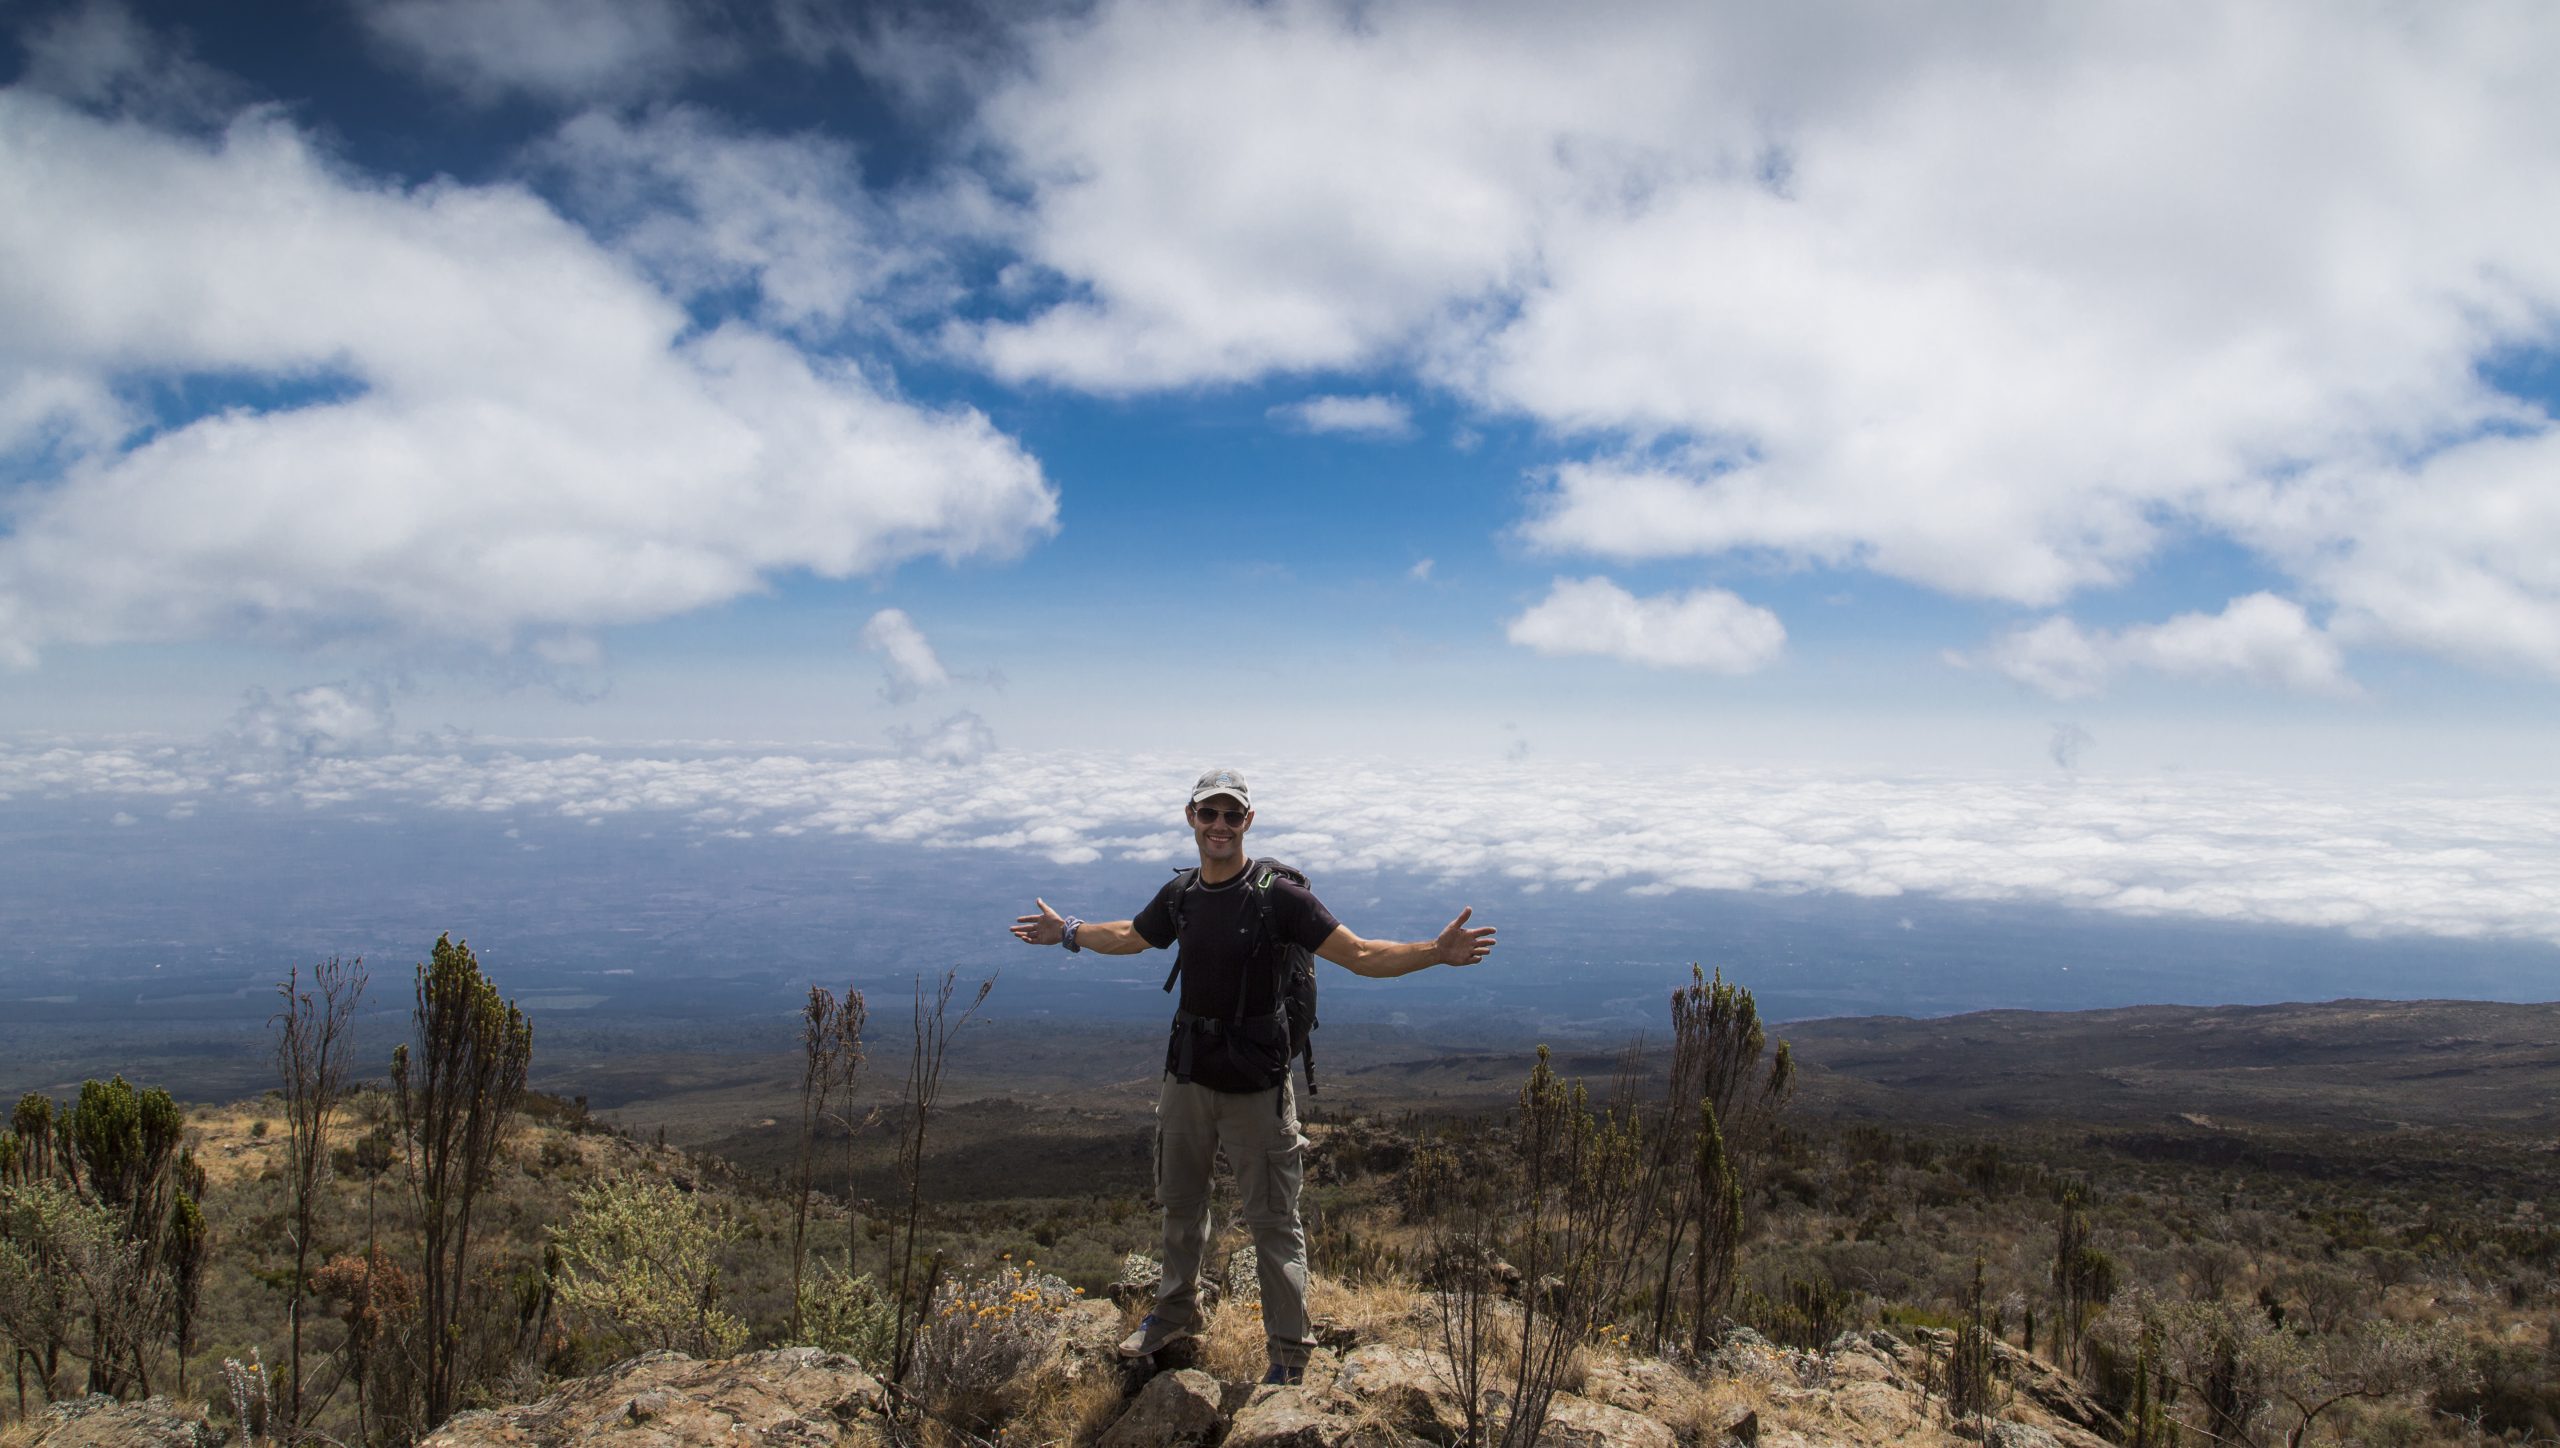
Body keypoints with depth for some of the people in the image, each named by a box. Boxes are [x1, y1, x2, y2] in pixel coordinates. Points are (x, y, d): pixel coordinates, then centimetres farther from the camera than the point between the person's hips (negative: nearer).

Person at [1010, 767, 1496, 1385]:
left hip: (1255, 1084, -6)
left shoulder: (1277, 895, -16)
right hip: (1187, 1076, 6)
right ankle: (1176, 1312, 44)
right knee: (1179, 1201, 22)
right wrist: (1069, 932, 33)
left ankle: (1289, 1351, 18)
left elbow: (1361, 955, -20)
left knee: (1273, 1222, 2)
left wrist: (1436, 951, -34)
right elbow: (1132, 936, 24)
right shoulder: (1180, 894, 2)